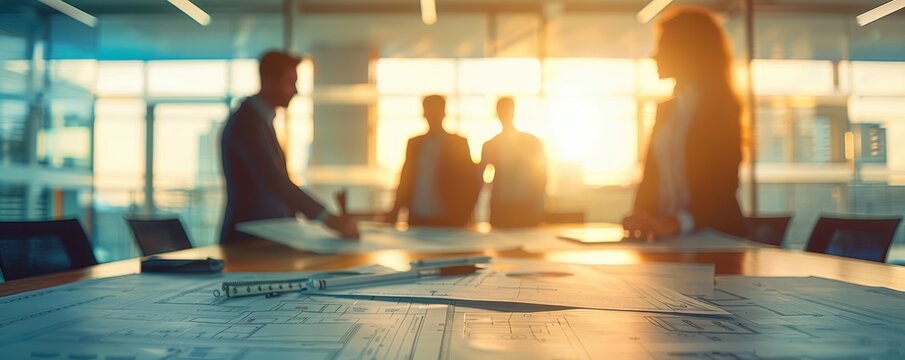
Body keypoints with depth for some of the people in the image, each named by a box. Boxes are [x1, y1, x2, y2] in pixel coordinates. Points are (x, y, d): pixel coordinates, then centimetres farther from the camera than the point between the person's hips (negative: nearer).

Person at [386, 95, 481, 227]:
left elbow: (472, 183, 0)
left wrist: (463, 217, -8)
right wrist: (395, 211, 5)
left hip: (446, 221, -3)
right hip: (415, 218, 3)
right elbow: (405, 180, 13)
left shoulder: (458, 143, 1)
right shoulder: (414, 143, 12)